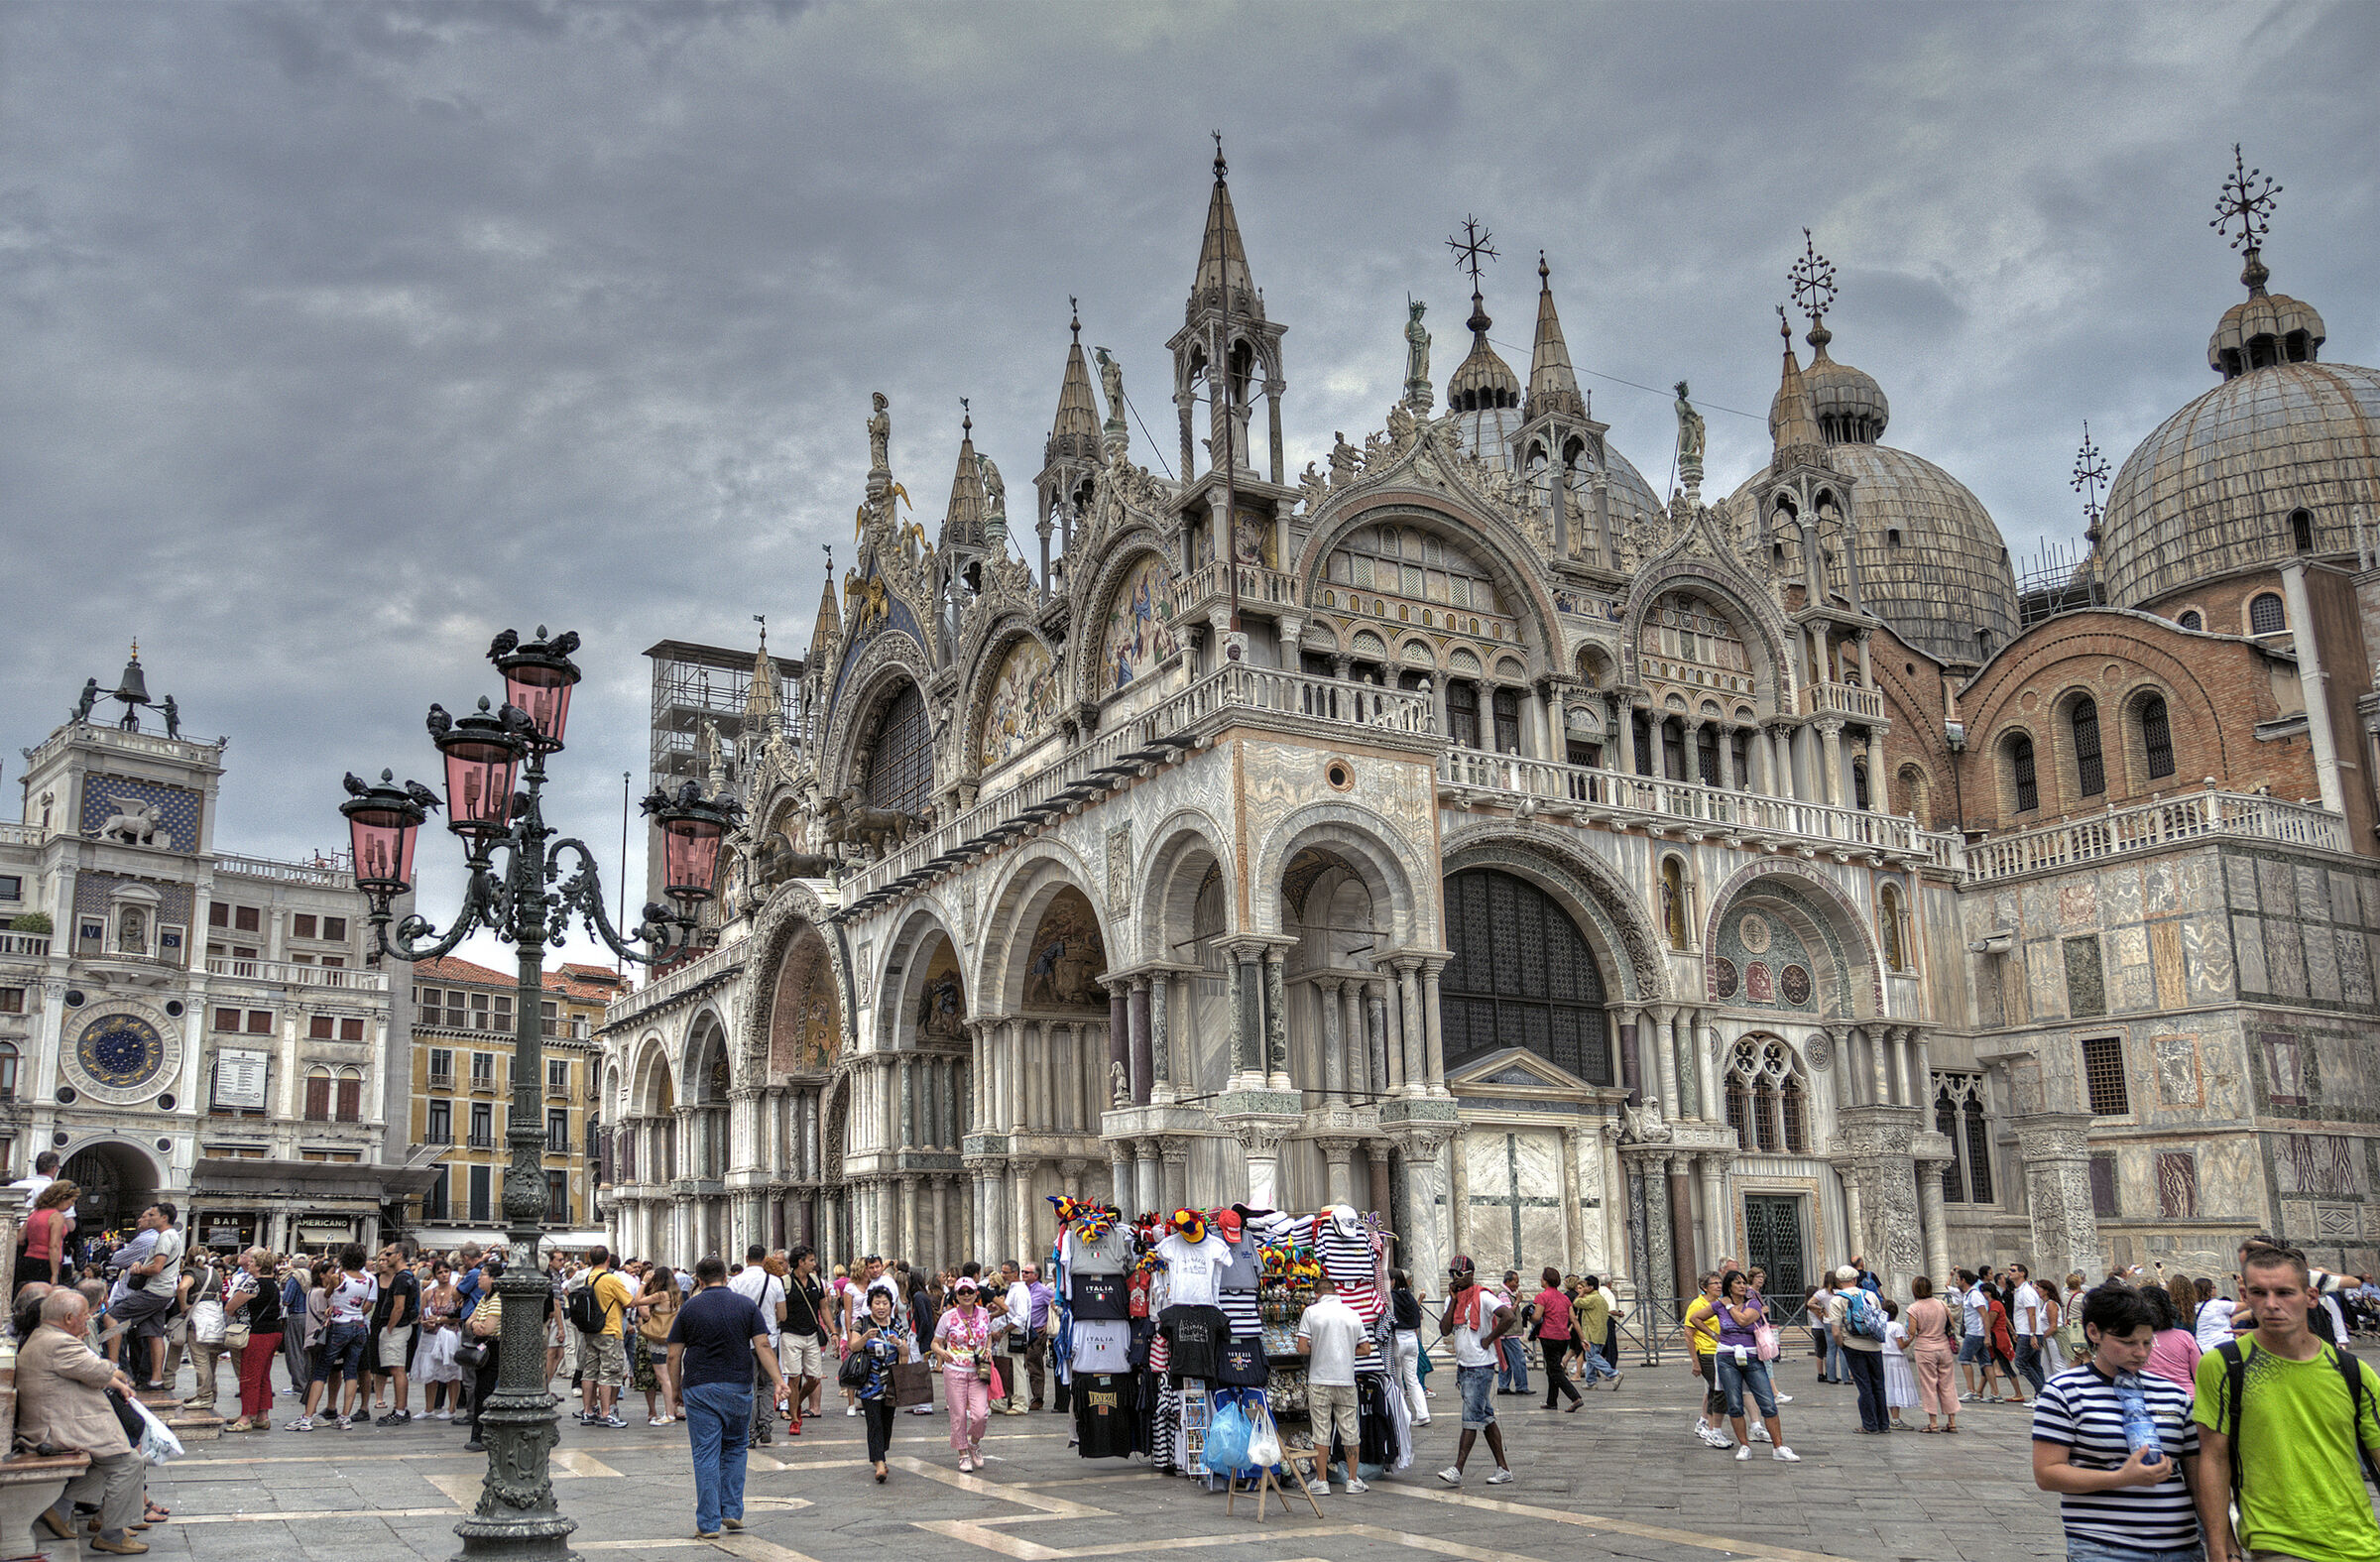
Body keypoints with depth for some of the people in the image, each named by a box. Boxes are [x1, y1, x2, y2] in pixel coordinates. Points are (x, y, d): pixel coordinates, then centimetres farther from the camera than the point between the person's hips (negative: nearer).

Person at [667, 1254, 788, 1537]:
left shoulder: (689, 1308, 1)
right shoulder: (746, 1305, 3)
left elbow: (674, 1356, 0)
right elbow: (763, 1346, -5)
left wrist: (677, 1390, 11)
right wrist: (779, 1380, -5)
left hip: (699, 1388, -1)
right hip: (738, 1387, 1)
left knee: (706, 1454, 2)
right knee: (735, 1447, 18)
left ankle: (708, 1523, 2)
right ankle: (732, 1511, 14)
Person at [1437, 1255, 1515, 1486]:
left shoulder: (1483, 1297, -11)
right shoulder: (1452, 1298, 12)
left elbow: (1508, 1317, -24)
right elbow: (1445, 1330, 2)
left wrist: (1488, 1339, -17)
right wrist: (1453, 1300, -3)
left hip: (1481, 1367, -8)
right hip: (1463, 1367, 8)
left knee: (1471, 1419, -10)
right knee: (1486, 1418, 11)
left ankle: (1457, 1470, -14)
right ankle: (1503, 1468, 16)